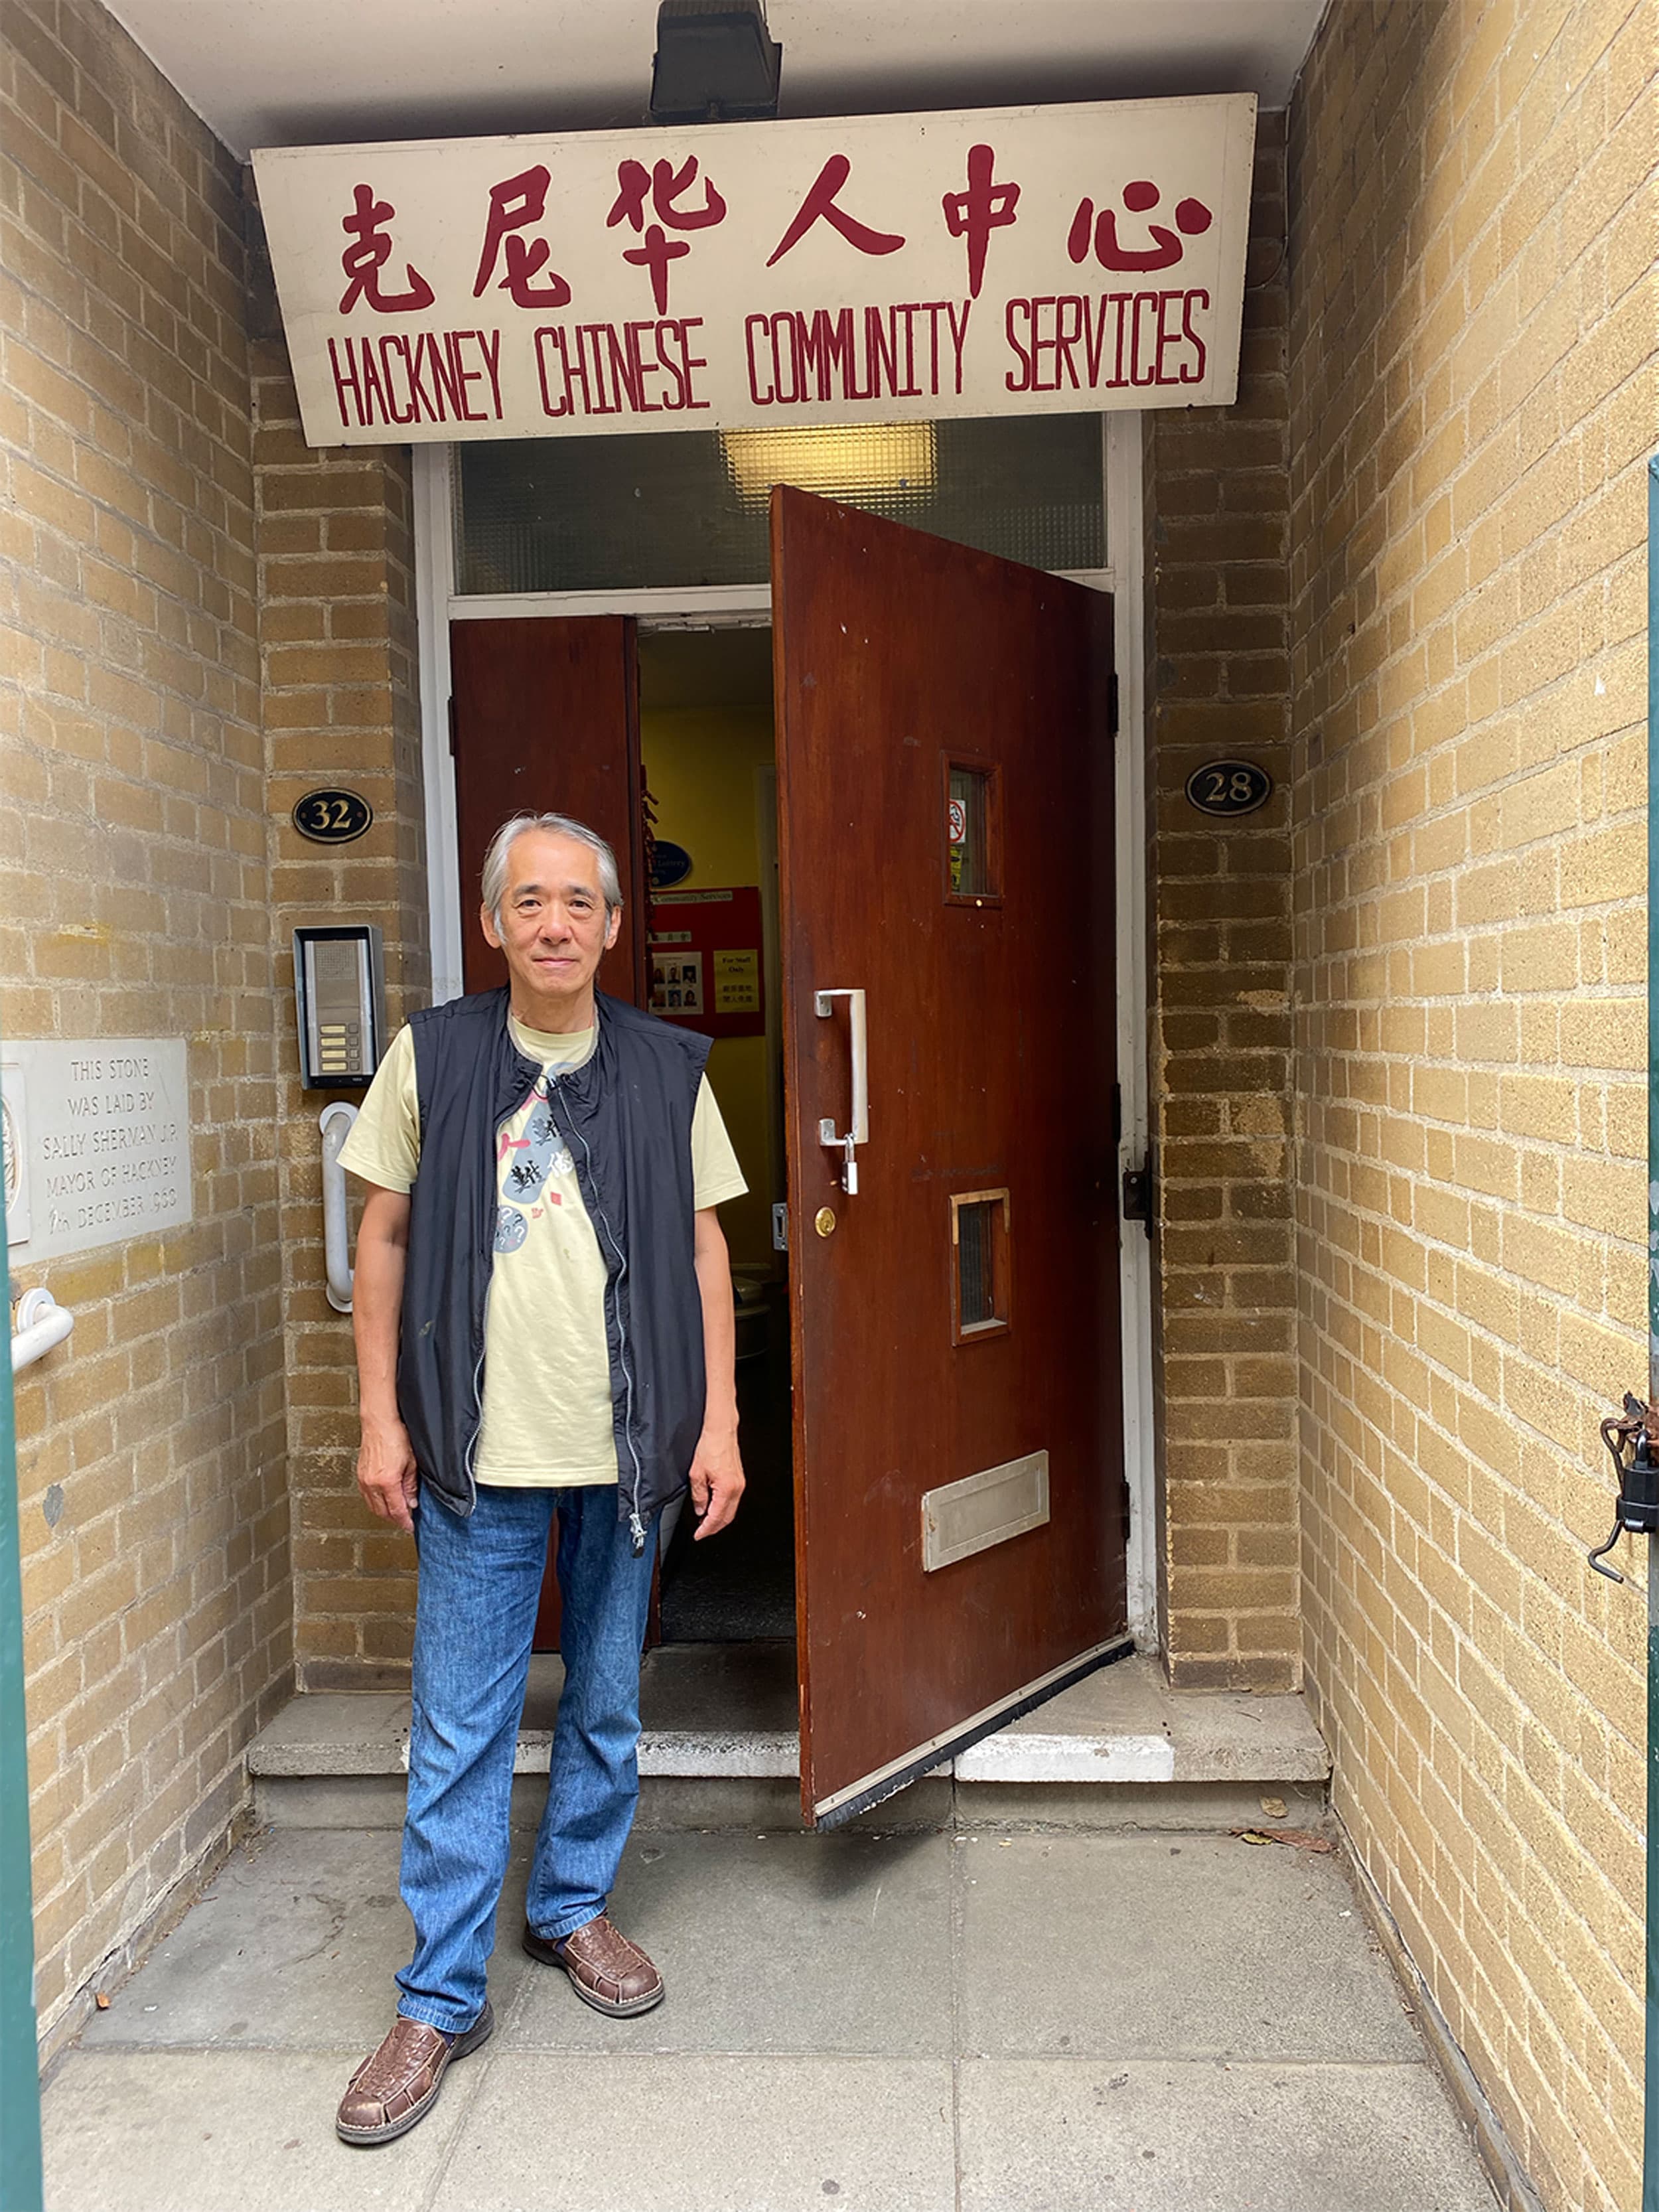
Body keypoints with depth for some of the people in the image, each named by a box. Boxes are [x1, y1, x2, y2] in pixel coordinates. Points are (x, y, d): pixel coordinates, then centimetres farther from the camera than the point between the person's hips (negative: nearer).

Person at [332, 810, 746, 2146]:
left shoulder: (667, 1068, 1)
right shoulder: (433, 1057, -2)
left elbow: (704, 1248, 4)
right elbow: (385, 1238, 2)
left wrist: (719, 1423, 0)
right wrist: (381, 1419, -1)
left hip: (631, 1447, 2)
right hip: (480, 1454, -1)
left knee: (608, 1706, 16)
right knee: (461, 1730, 6)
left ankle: (575, 1907, 39)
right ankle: (442, 1998, 22)